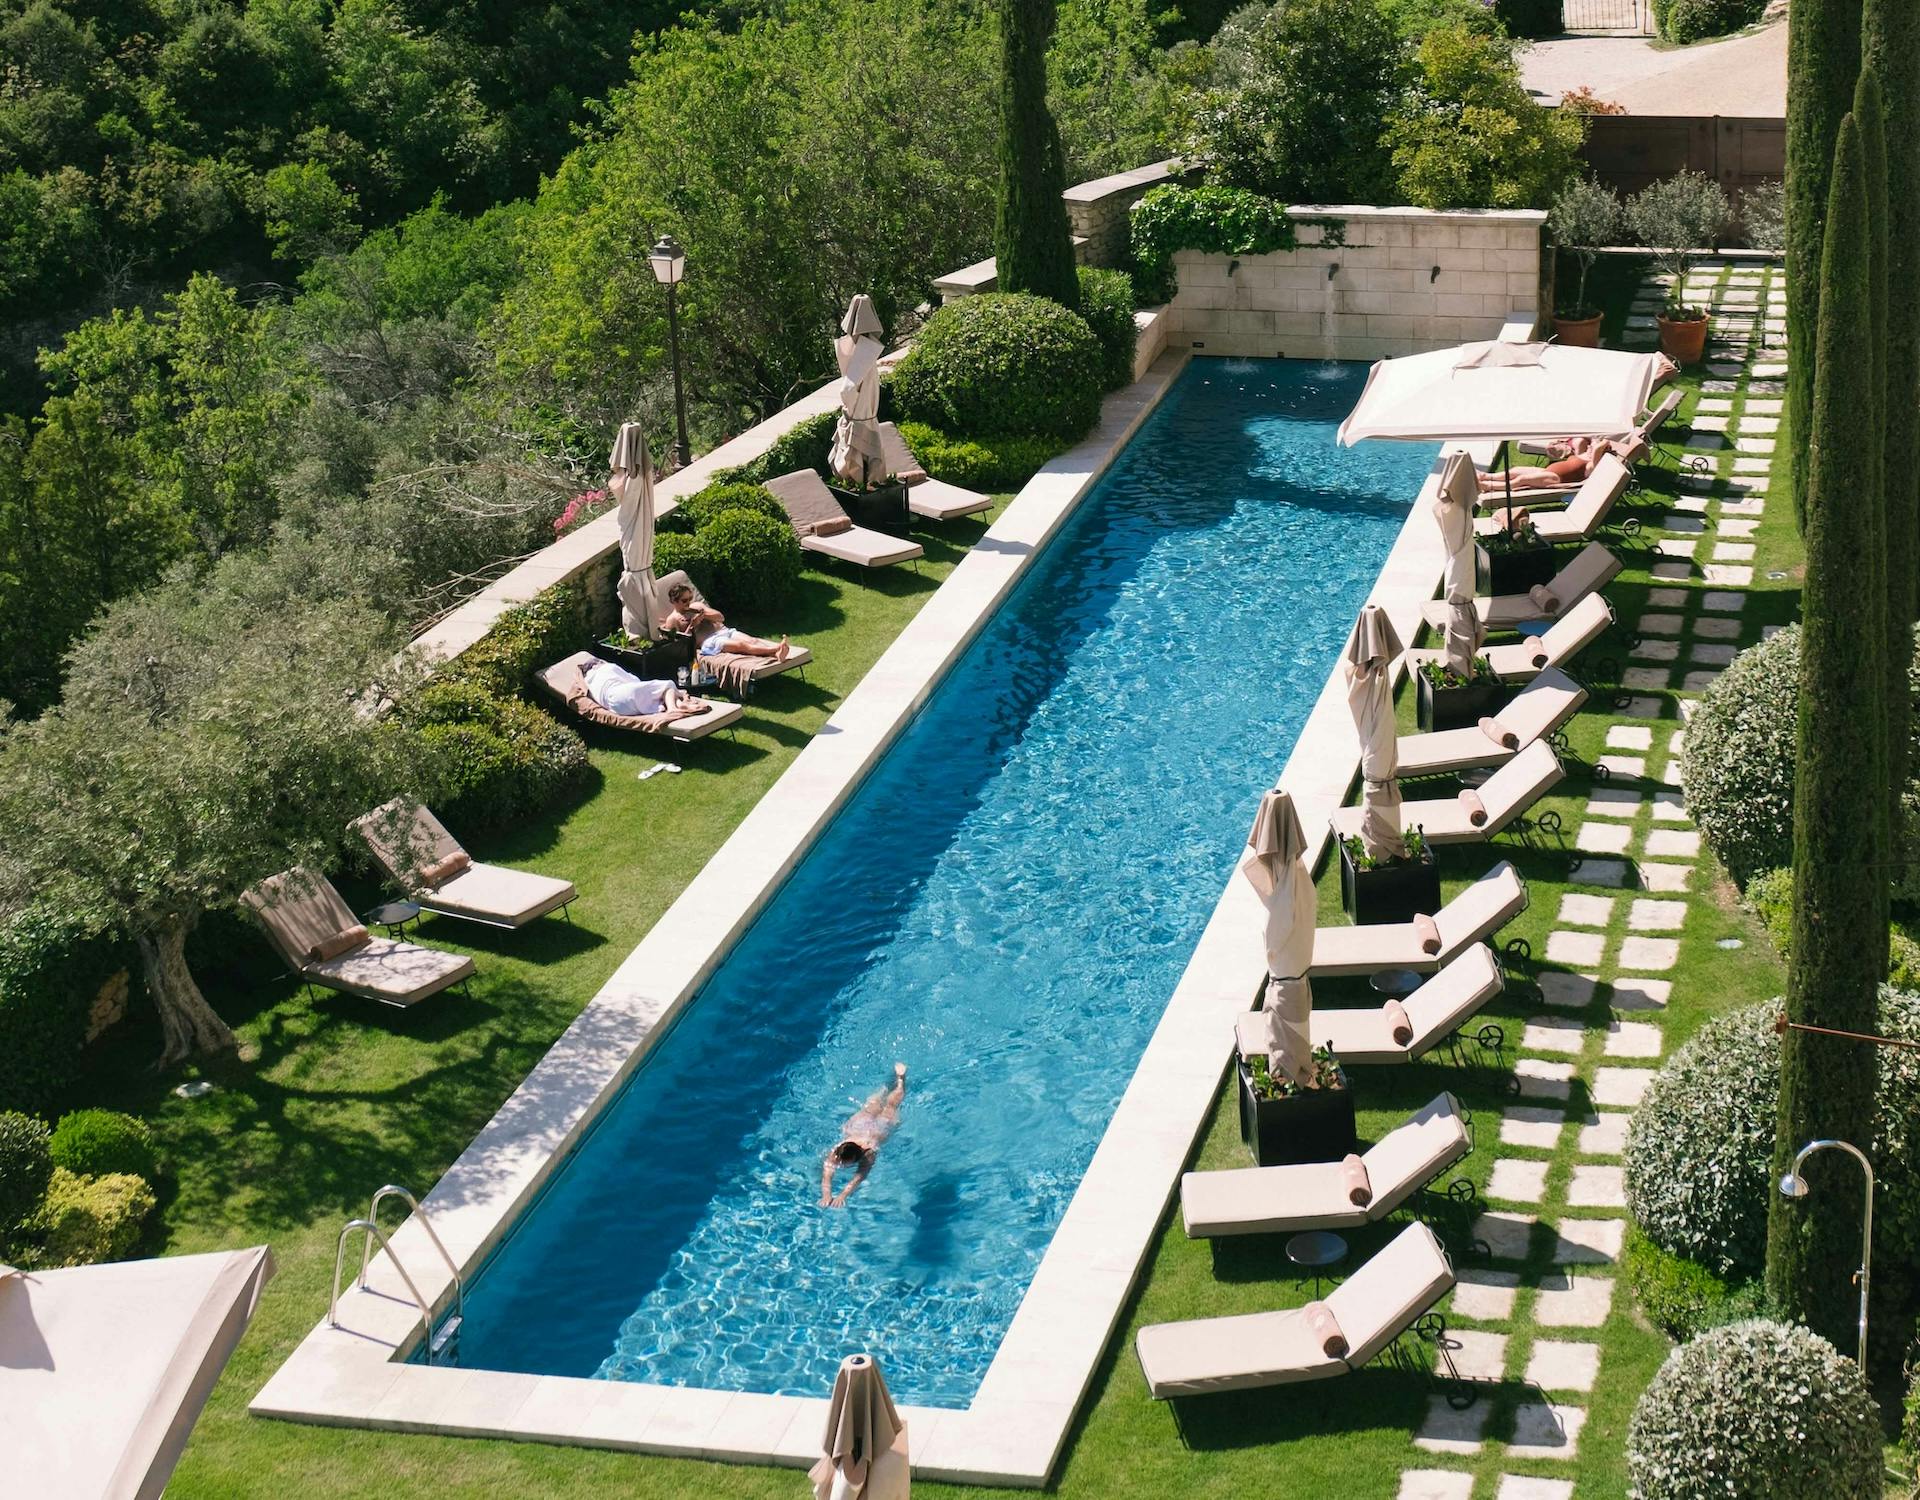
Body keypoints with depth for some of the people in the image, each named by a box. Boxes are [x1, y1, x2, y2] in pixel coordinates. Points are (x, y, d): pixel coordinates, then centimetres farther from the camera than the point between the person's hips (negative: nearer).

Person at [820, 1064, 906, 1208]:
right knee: (871, 1109, 34)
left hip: (882, 1125, -1)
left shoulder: (868, 1153, -46)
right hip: (856, 1123, 1)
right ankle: (885, 1091, 64)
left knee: (891, 1106, 29)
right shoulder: (835, 1153, -41)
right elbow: (826, 1175, -50)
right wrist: (826, 1195, -69)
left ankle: (900, 1078, 55)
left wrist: (843, 1196, -68)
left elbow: (860, 1176, -54)